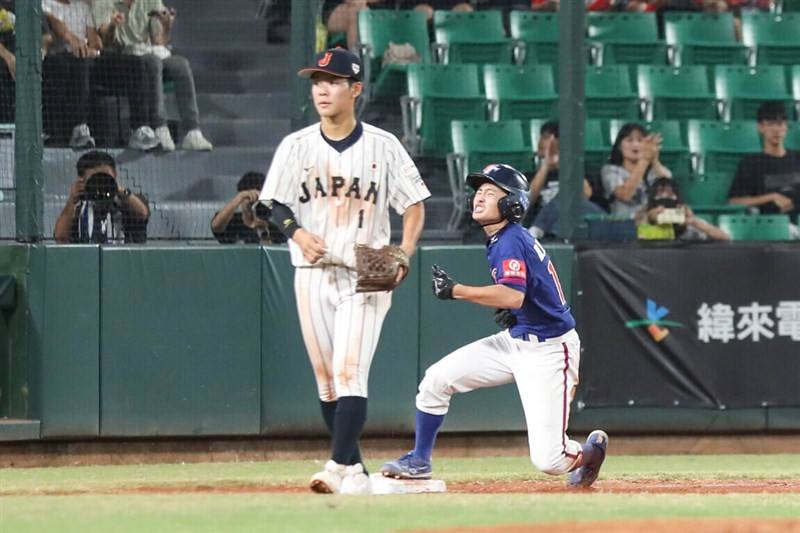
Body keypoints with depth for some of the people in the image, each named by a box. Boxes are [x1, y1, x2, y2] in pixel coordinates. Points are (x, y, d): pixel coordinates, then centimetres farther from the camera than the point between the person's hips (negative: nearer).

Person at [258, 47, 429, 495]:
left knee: (350, 373, -15)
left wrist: (404, 254, -15)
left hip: (366, 275, -3)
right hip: (313, 274, 3)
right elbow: (277, 204, 7)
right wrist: (298, 232, -15)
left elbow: (414, 205, 2)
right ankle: (355, 472, 13)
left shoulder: (383, 146, -1)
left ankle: (341, 468, -23)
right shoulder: (297, 146, 6)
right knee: (326, 379, 5)